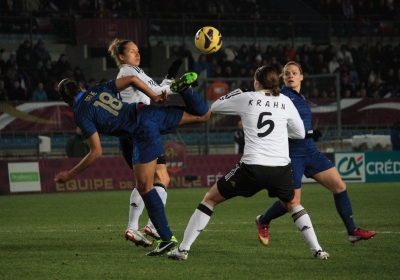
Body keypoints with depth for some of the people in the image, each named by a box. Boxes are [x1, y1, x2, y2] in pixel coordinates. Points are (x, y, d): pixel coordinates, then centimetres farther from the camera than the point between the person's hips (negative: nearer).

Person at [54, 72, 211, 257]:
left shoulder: (81, 114, -3)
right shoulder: (98, 89, 15)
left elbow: (96, 152, -7)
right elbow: (132, 79, 9)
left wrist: (71, 174, 0)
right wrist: (154, 97, 17)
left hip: (142, 134, -7)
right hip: (149, 113, 7)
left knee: (144, 186, -6)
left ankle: (167, 238, -8)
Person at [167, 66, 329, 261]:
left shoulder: (246, 99, 4)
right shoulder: (285, 102, 9)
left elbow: (214, 107, 19)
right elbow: (300, 133, 19)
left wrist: (235, 94, 35)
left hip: (252, 168, -2)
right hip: (281, 169, 2)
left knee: (211, 199, 14)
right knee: (292, 204, 32)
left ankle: (183, 249, 8)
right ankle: (317, 250, 20)